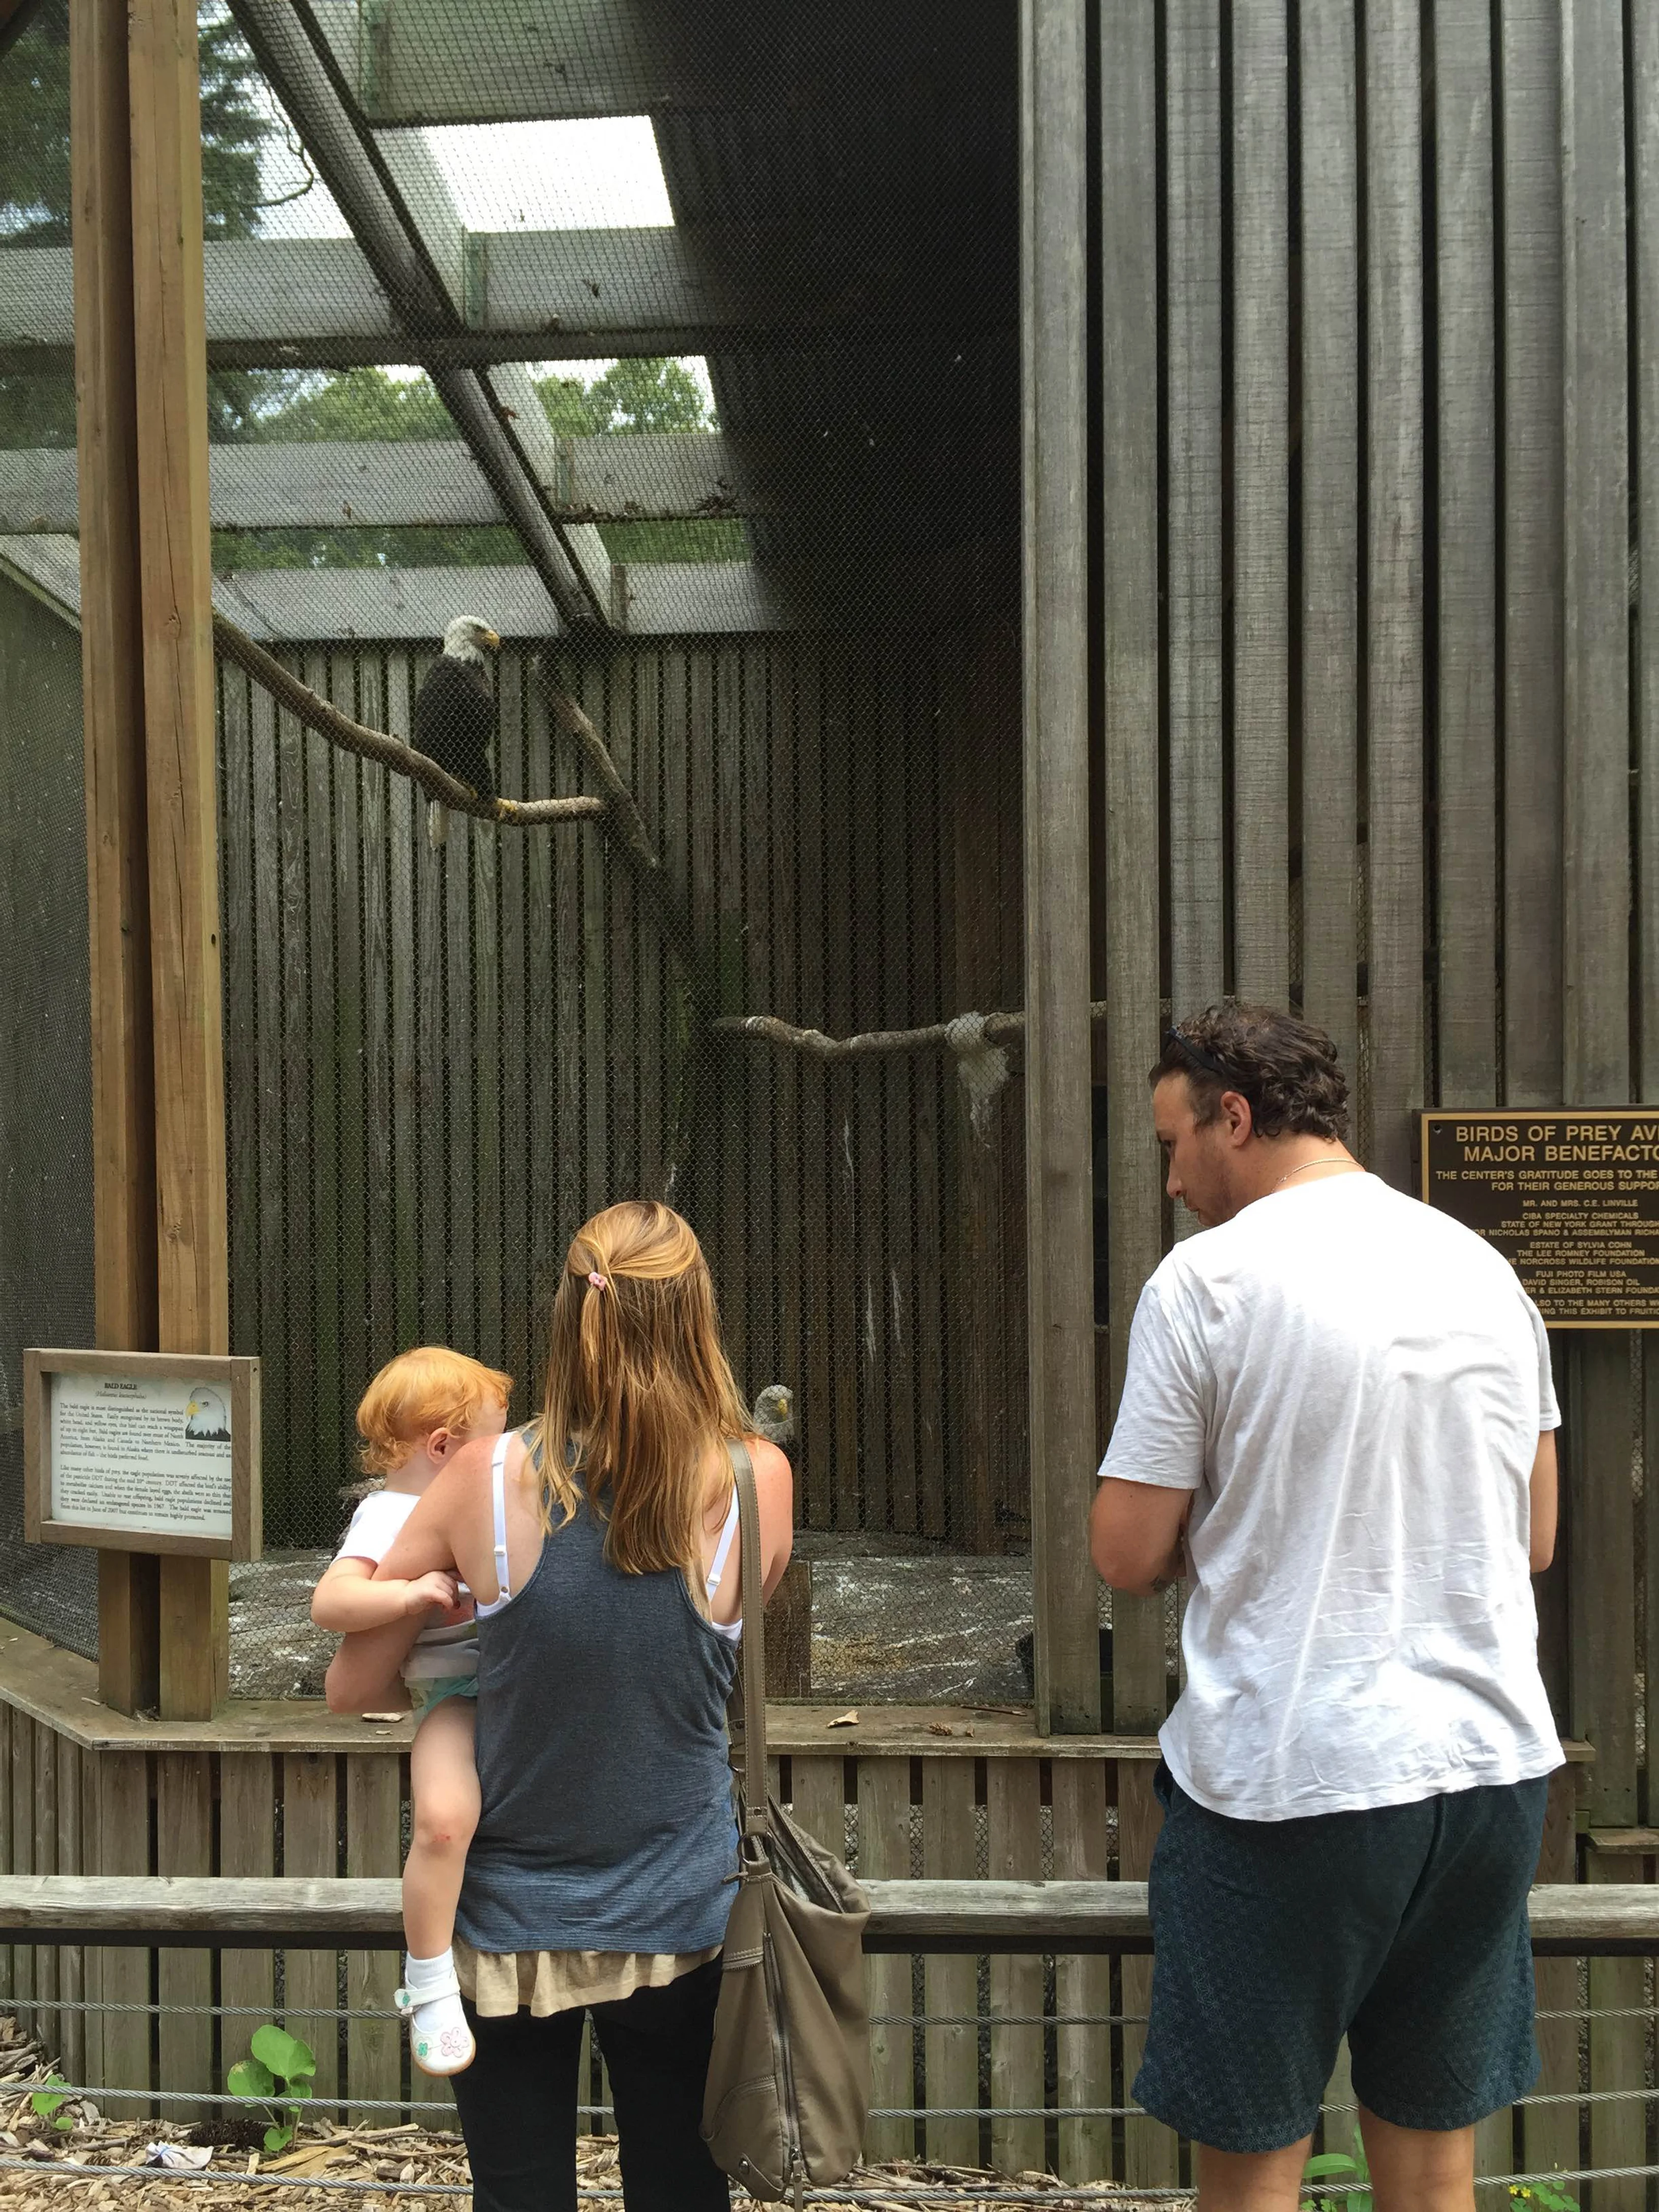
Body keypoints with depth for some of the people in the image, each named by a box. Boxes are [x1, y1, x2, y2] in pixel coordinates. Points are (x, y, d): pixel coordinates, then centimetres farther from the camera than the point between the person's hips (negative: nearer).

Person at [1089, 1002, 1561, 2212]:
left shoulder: (1208, 1277, -11)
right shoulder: (1486, 1271, 6)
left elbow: (1129, 1556, -9)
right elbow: (1535, 1537, 14)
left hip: (1286, 1781, -5)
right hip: (1491, 1760, 6)